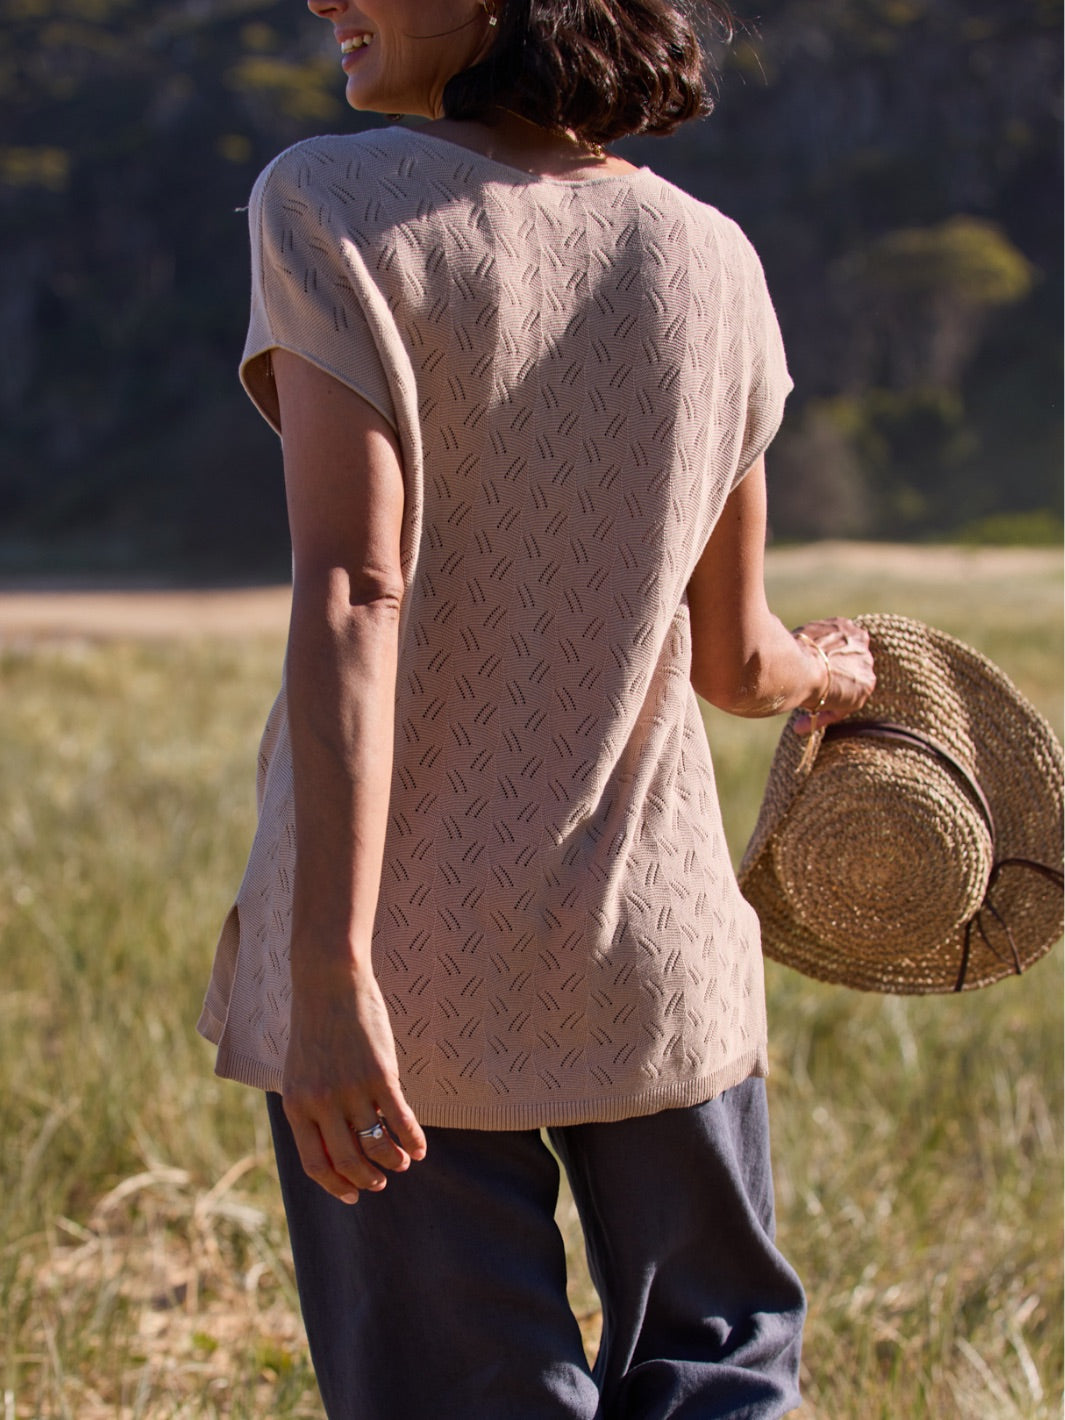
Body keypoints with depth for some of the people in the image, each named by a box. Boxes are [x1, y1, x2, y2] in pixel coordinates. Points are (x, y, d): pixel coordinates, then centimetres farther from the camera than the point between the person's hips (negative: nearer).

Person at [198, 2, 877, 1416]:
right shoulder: (713, 262, 2)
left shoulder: (331, 204, -10)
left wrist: (331, 976, -23)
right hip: (655, 942, 3)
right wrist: (833, 677, 31)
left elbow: (351, 592, -21)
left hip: (402, 951, -3)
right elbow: (730, 660, 7)